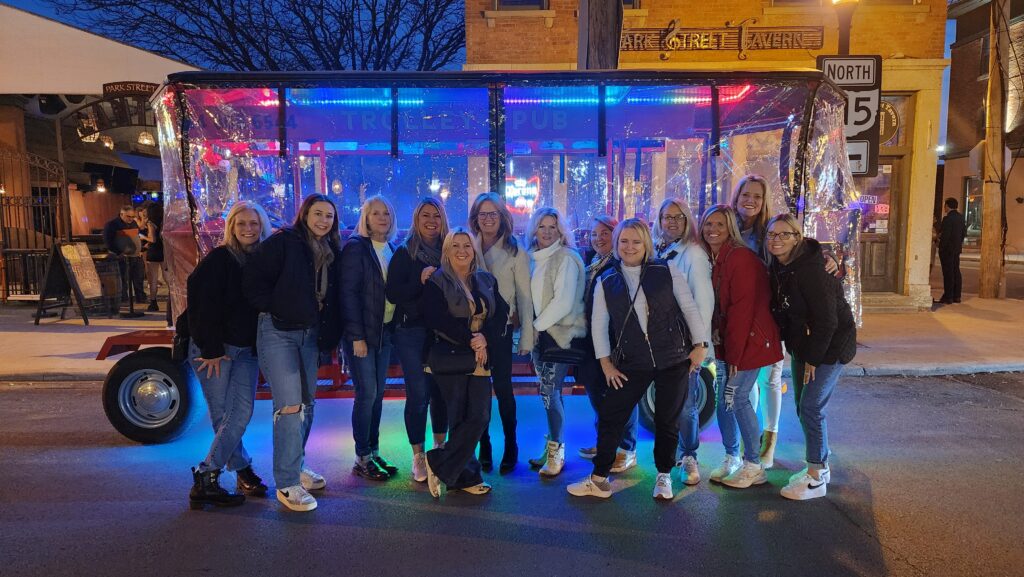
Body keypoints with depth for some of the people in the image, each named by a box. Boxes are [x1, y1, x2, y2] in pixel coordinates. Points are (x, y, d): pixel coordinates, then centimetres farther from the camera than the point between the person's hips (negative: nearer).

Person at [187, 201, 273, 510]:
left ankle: (205, 479, 7)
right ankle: (243, 470, 9)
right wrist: (211, 351, -15)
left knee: (242, 412, -3)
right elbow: (203, 307, -12)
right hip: (213, 350, -5)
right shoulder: (217, 259, -8)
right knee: (223, 415, -2)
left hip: (246, 350, 5)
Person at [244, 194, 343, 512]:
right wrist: (273, 310, -11)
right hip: (277, 332, -7)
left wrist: (330, 333, 7)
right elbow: (253, 278, -12)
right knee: (290, 405, -13)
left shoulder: (331, 253, 10)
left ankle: (296, 466, 32)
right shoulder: (282, 242, -9)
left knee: (307, 403, 14)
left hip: (310, 334, 7)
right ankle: (287, 484, -3)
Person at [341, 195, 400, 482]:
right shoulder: (355, 247, -8)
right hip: (362, 334, -6)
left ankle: (374, 453, 20)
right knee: (367, 394, -4)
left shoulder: (392, 249, 12)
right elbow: (348, 293, -13)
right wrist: (357, 336, -17)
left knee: (378, 394, 9)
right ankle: (362, 458, 9)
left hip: (385, 331, 6)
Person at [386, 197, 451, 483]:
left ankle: (440, 447, 26)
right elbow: (392, 294, -8)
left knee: (441, 391, 7)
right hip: (412, 332, -2)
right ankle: (418, 456, 12)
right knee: (419, 393, -2)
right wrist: (420, 280, -19)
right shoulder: (404, 253, 1)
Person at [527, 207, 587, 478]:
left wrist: (537, 325, -11)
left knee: (549, 391, -9)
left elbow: (563, 302, -16)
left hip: (560, 332, -6)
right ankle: (553, 446, 23)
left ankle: (556, 452, 5)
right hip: (540, 332, 6)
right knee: (549, 392, 10)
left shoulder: (566, 259, -10)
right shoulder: (532, 258, 11)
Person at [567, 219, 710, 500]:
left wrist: (700, 345, -2)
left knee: (667, 420, 10)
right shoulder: (606, 281, 3)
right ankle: (598, 479, 14)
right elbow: (599, 323, 5)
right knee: (609, 417, 0)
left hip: (673, 359, -1)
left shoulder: (667, 271, -3)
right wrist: (606, 362, 2)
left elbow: (690, 308, 1)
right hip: (632, 363, 1)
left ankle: (663, 477, 30)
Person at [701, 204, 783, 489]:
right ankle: (731, 459, 24)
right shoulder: (713, 259, 8)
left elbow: (742, 309, -20)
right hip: (727, 342, 7)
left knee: (736, 398, -4)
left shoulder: (740, 258, -17)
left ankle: (754, 466, 12)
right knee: (724, 398, 9)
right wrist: (723, 348, 5)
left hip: (749, 340, -7)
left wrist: (734, 354, -19)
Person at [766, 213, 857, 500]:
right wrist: (799, 351, 5)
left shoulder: (810, 270, -25)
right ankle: (821, 465, 30)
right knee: (804, 407, 12)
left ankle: (816, 479, 6)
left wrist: (813, 358, -17)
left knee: (811, 408, -7)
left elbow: (827, 320, -24)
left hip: (831, 345, -8)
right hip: (803, 346, 8)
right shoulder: (778, 267, 0)